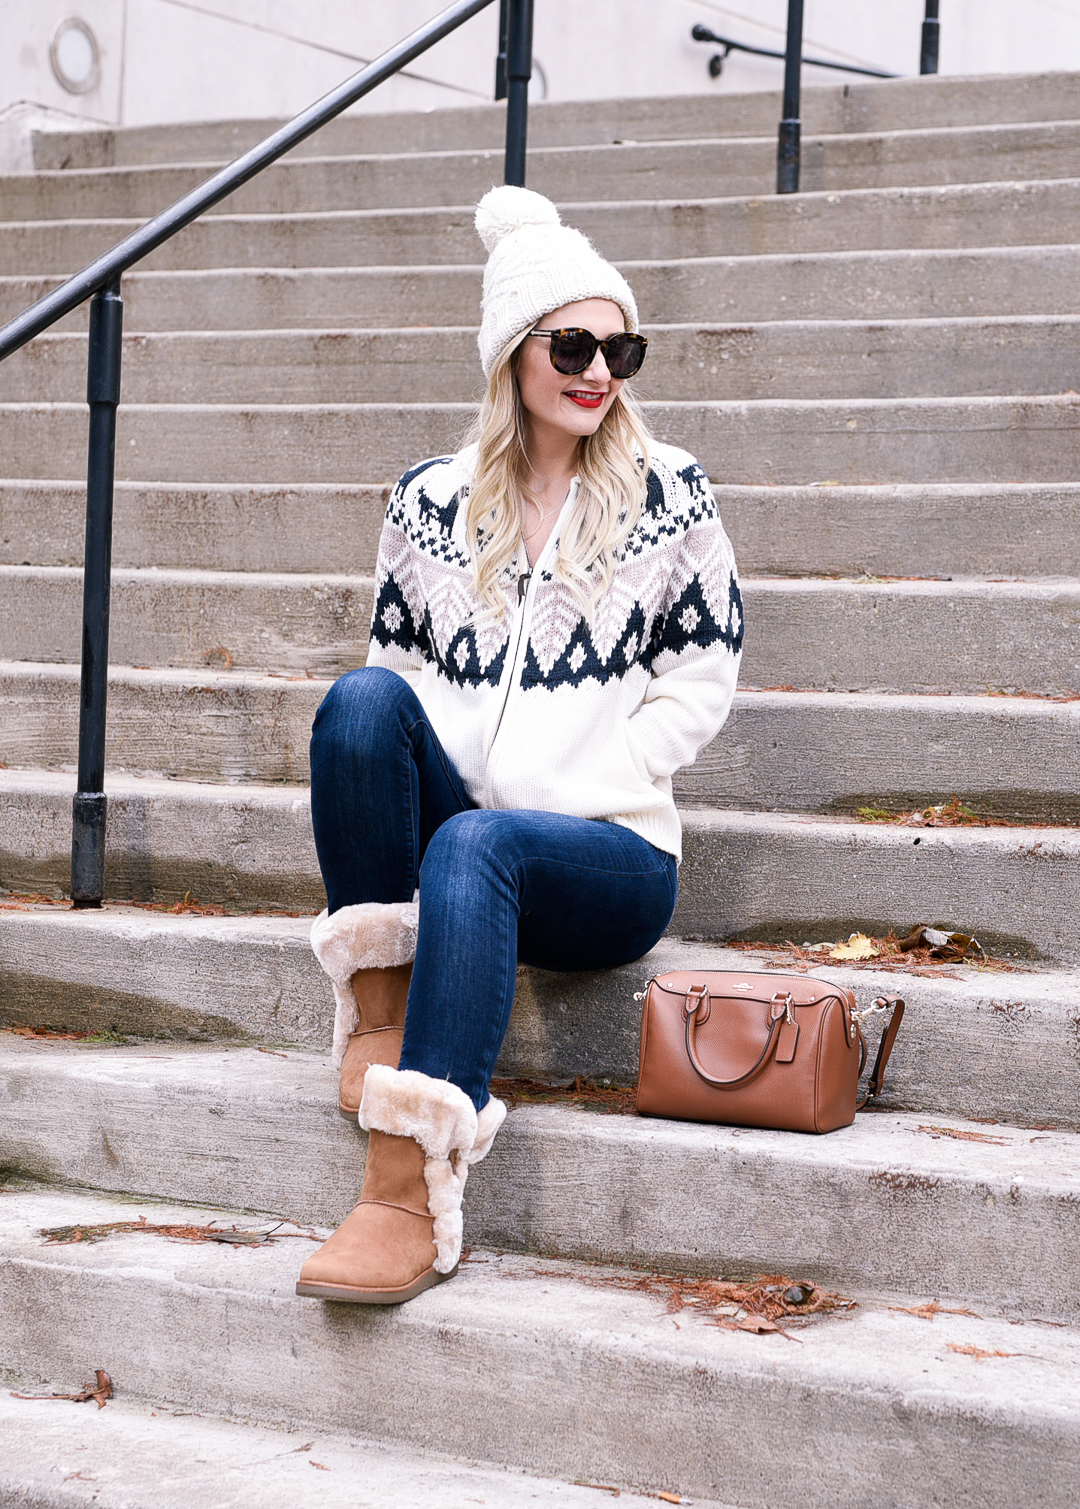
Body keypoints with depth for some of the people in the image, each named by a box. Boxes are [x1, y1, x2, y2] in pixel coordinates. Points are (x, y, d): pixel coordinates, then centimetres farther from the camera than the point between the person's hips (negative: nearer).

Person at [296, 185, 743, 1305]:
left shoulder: (669, 494, 5)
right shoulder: (429, 500, 12)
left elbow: (700, 681, 4)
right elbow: (397, 659, 19)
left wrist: (557, 794, -7)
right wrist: (392, 771, -3)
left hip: (609, 847, -2)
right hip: (448, 823, 3)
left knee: (472, 846, -37)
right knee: (363, 698, -27)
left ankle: (412, 1190, -45)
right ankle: (379, 999, -21)